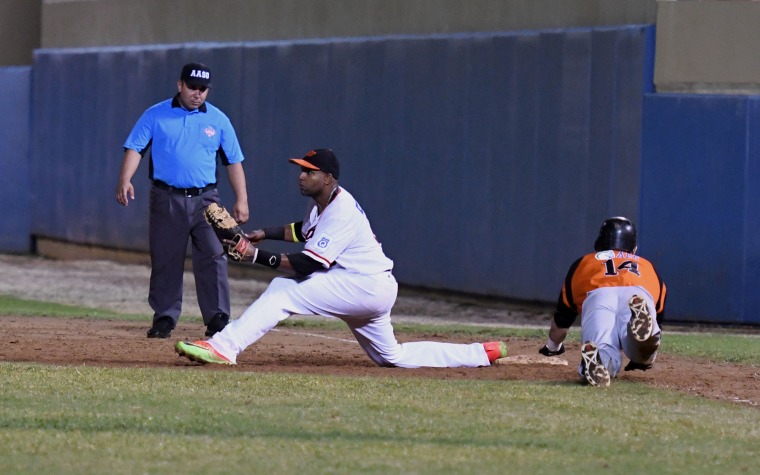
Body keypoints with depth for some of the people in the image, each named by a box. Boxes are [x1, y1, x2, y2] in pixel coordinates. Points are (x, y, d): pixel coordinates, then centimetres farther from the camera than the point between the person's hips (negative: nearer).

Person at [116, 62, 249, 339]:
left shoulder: (218, 120, 8)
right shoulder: (156, 116, 4)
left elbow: (233, 161, 10)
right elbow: (135, 148, -3)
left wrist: (241, 199, 2)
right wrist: (125, 179, -20)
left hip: (205, 200, 1)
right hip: (167, 199, 0)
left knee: (213, 258, -9)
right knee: (165, 261, 3)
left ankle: (218, 320, -9)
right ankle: (165, 317, 12)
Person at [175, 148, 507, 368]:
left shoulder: (342, 213, -22)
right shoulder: (321, 203, 8)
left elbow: (307, 265, -28)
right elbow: (304, 231, 29)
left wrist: (257, 256, -31)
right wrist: (266, 233, 12)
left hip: (367, 287, -11)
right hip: (371, 289, 11)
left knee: (283, 290, -21)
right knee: (393, 357, 20)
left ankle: (223, 348, -32)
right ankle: (481, 354, 23)